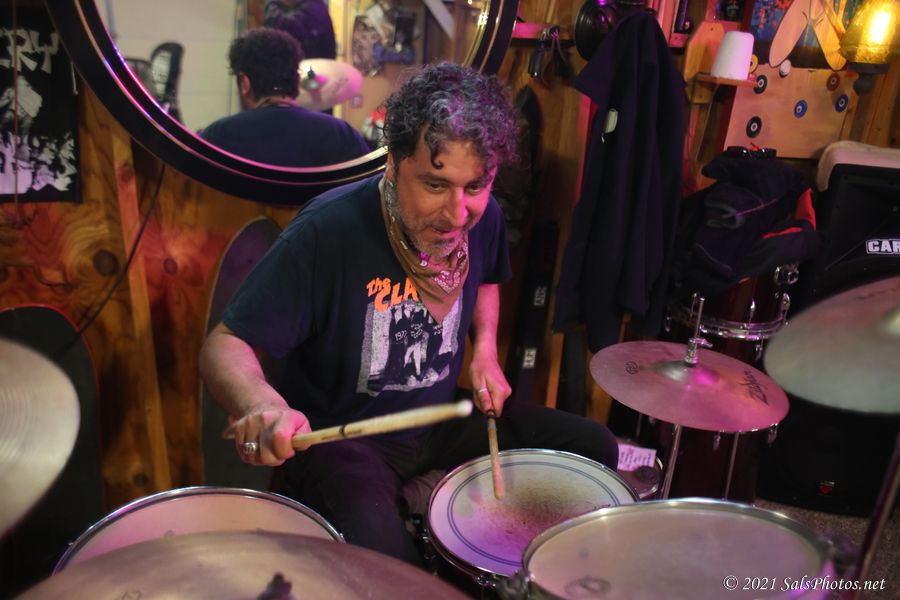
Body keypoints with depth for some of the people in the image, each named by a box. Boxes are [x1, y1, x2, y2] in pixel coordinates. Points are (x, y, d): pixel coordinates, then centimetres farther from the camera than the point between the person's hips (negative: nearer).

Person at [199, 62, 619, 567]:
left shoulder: (483, 216, -7)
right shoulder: (328, 232, -26)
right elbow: (226, 346, -24)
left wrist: (485, 348, 0)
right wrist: (262, 404, -46)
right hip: (342, 434, -6)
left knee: (595, 448, 4)